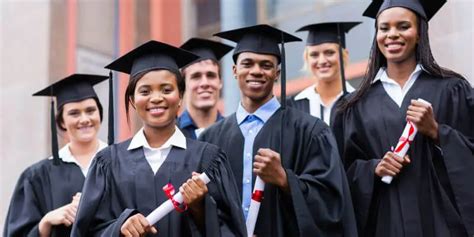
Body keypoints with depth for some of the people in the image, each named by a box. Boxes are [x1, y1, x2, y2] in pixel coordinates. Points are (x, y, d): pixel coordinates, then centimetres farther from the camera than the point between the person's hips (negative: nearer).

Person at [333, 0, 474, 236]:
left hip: (442, 217, -2)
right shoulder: (360, 104, 7)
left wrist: (436, 132, -13)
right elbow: (346, 168, 7)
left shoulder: (451, 90, 1)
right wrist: (373, 168, -11)